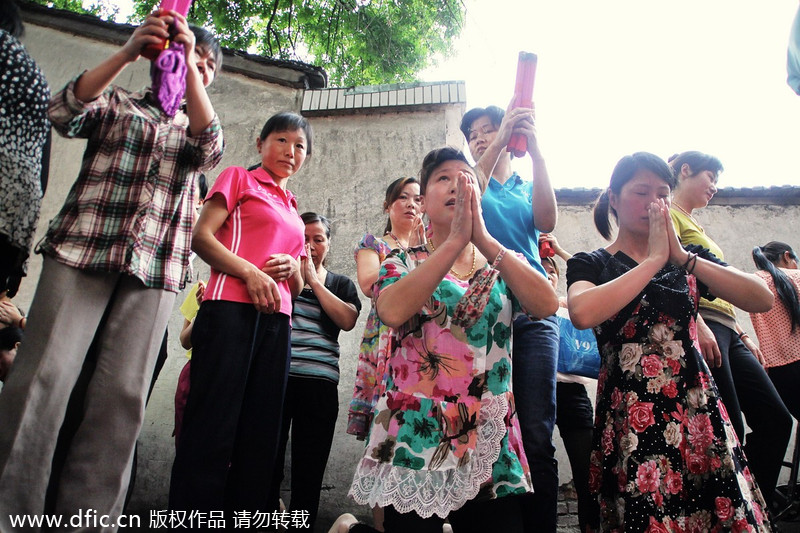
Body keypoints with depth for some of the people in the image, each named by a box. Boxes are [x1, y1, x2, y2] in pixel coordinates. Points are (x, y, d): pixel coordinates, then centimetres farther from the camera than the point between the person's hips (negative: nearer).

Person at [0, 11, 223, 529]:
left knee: (124, 396, -7)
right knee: (43, 379, -10)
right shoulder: (117, 101, 20)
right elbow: (65, 113, 0)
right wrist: (129, 51, -7)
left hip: (155, 270, 1)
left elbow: (209, 151, 0)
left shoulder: (196, 127, 24)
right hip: (84, 249, -1)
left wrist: (189, 67, -4)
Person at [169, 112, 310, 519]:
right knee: (213, 428, -9)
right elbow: (200, 237, -3)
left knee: (260, 435, 4)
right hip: (231, 309, -6)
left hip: (276, 321, 6)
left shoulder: (293, 210, 27)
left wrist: (292, 268, 3)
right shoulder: (239, 178, 11)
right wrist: (251, 272, -15)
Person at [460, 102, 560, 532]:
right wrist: (501, 142, -16)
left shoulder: (528, 188, 22)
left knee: (537, 437, -6)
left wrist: (535, 149, -8)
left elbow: (547, 221, -1)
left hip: (532, 314, 2)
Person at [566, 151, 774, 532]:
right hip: (630, 418, -3)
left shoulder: (690, 257, 14)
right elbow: (582, 314, -22)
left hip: (697, 411, 4)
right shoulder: (590, 265, 3)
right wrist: (654, 261, -14)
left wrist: (682, 258, -11)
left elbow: (762, 300, -2)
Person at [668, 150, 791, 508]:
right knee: (729, 431, -11)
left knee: (775, 420, 7)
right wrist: (696, 323, -25)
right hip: (700, 328, -10)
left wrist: (742, 334, 23)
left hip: (725, 331, 10)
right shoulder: (669, 214, 0)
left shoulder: (695, 225, 28)